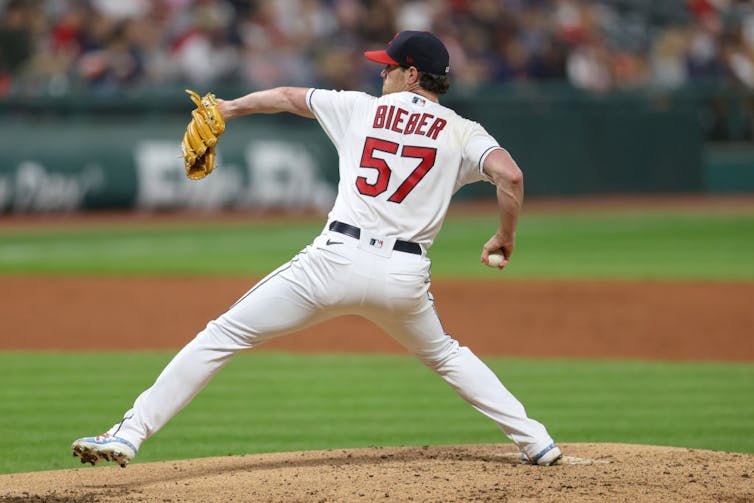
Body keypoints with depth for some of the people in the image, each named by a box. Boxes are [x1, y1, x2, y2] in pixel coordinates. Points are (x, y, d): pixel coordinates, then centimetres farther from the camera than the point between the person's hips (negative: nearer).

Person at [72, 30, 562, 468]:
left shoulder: (360, 108, 13)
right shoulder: (462, 133, 9)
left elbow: (289, 97, 26)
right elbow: (510, 175, -8)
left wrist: (231, 107, 43)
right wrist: (506, 237, 9)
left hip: (338, 259, -2)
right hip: (406, 275, 2)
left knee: (223, 336, 3)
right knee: (444, 354, 32)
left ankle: (128, 434, -6)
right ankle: (536, 441, 23)